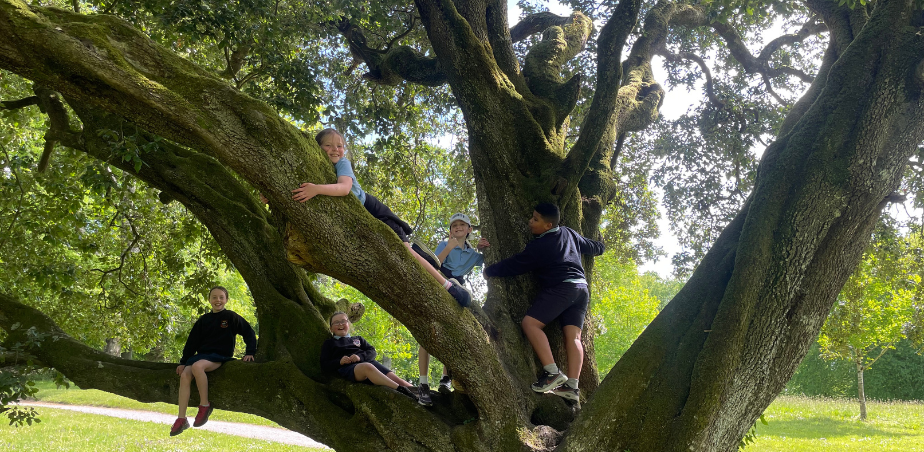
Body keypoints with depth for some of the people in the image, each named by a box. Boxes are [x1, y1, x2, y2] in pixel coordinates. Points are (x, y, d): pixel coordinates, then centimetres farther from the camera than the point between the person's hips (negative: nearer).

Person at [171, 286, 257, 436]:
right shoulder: (203, 320, 13)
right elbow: (192, 342, 15)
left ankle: (205, 405, -22)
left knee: (197, 366, -35)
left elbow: (249, 333, 3)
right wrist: (183, 362, 11)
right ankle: (181, 419, -21)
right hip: (201, 354, 5)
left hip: (220, 356, -5)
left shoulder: (231, 317, 1)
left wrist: (250, 352, -7)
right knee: (184, 375, -21)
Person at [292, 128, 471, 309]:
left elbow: (345, 187, -44)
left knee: (404, 250, -9)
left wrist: (317, 189, -59)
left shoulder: (342, 163, -21)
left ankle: (448, 284, 2)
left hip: (371, 210, -4)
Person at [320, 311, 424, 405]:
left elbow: (372, 351, 17)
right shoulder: (329, 344, 24)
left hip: (367, 361, 5)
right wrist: (340, 361, -7)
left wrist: (360, 356, -6)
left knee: (393, 377, -19)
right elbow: (324, 365, 13)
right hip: (347, 367, -5)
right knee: (367, 367, -40)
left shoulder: (358, 339, 32)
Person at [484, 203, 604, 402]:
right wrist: (599, 247, 53)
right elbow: (595, 247, 29)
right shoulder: (569, 234, 16)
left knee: (530, 323, -11)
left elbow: (514, 265, -1)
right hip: (581, 288, 9)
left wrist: (489, 271, 12)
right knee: (573, 335, 1)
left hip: (560, 288, -8)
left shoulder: (537, 247, -5)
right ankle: (572, 386, -7)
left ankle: (552, 372, -20)